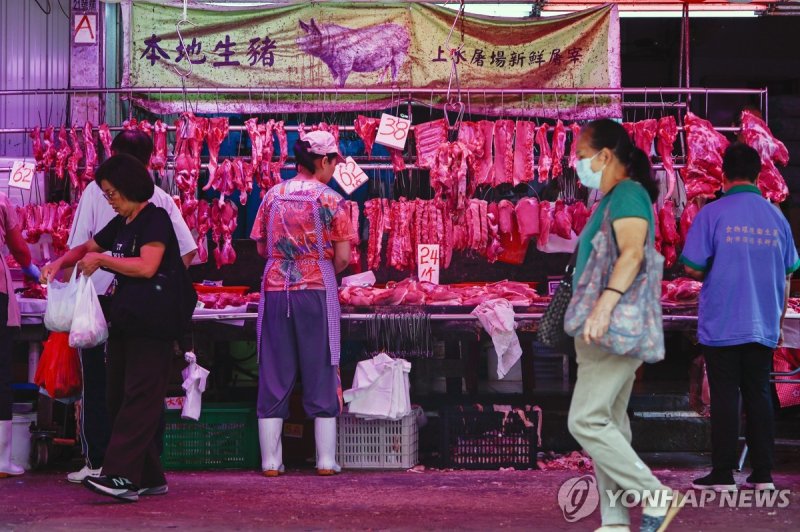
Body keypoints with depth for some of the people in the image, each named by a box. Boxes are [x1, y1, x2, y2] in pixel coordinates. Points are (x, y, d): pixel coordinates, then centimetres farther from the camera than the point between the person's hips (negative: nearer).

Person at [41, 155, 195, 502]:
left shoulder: (155, 219, -7)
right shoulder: (120, 225, 18)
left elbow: (146, 265, -19)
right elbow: (87, 248, 30)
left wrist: (101, 259, -9)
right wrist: (60, 262, 11)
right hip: (124, 322, 9)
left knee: (139, 398, -13)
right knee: (119, 398, 6)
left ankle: (121, 475, -20)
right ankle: (149, 479, 10)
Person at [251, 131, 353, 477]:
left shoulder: (273, 196, 5)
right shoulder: (330, 200, -4)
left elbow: (261, 248, 10)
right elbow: (343, 257, -5)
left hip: (275, 289, 3)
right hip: (316, 292, -3)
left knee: (274, 374, 7)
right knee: (320, 371, 5)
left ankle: (271, 461, 8)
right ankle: (326, 460, 7)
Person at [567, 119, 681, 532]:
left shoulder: (627, 194, -12)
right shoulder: (611, 199, 19)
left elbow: (632, 252, -28)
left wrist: (605, 304, -41)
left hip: (616, 329, -11)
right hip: (605, 331, 11)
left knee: (585, 421, -13)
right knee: (608, 423, 9)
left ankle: (654, 496, -7)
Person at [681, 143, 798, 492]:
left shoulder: (712, 214, -8)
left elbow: (693, 268, -10)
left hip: (722, 325, -3)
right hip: (763, 327, 3)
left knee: (725, 397, 2)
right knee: (759, 395, 10)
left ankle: (723, 475, 4)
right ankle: (762, 474, 11)